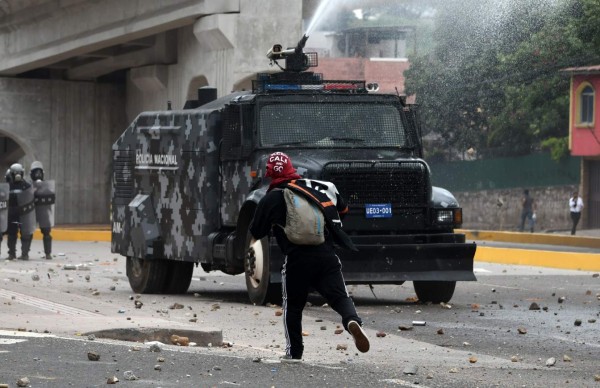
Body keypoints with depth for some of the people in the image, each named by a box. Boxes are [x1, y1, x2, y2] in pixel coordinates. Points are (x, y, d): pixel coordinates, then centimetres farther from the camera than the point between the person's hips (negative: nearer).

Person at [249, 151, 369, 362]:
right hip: (327, 254, 2)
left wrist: (252, 244, 37)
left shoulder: (270, 199, 2)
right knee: (340, 296, 0)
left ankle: (294, 351, 21)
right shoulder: (319, 187, 12)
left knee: (293, 305, 17)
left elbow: (256, 233, 13)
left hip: (296, 258, -1)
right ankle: (352, 320, -31)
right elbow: (342, 209, 28)